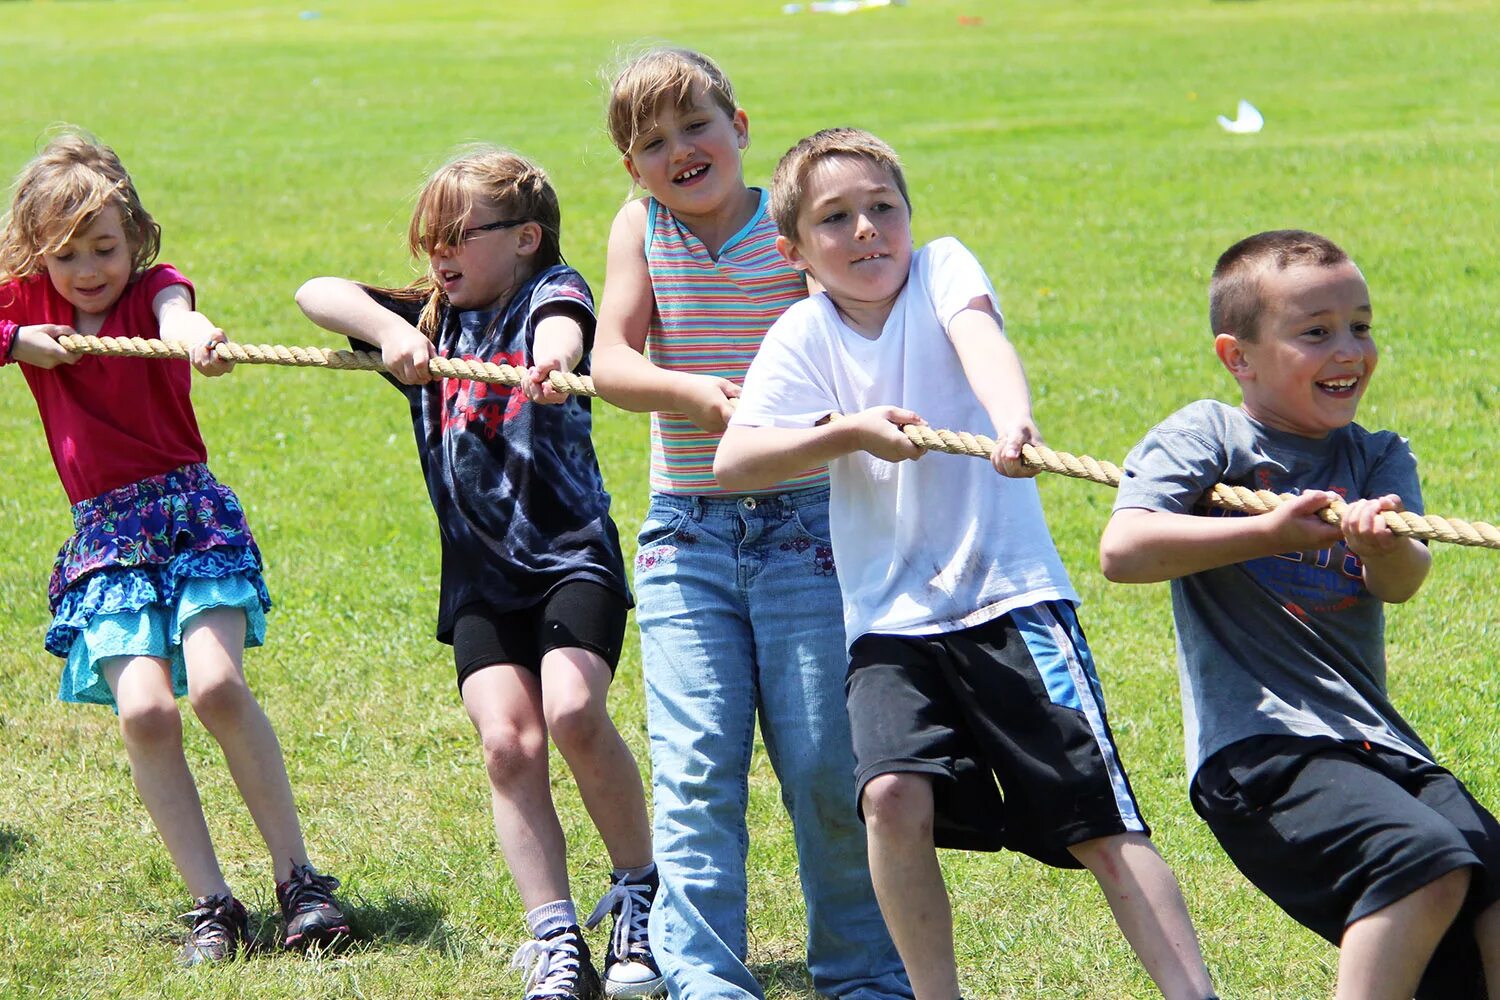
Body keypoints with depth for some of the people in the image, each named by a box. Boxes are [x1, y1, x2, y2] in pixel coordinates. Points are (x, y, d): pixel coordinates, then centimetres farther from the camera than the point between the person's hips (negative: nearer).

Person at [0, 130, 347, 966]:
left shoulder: (153, 288, -1)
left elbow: (177, 313, -26)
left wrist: (197, 335, -50)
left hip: (192, 512, -2)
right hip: (106, 537, 2)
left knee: (217, 683, -22)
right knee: (144, 709, -16)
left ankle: (299, 875, -8)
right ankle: (213, 903, -7)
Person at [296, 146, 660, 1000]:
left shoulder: (552, 291, 2)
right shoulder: (432, 321, 16)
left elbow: (564, 329, -23)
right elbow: (319, 294, 6)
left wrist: (552, 363, -48)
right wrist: (392, 335, -13)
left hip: (571, 552, -4)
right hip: (481, 571, 4)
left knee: (573, 710, -24)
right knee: (507, 742, -12)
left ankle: (642, 893, -3)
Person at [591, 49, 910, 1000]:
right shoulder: (641, 231, 5)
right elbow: (612, 364, -5)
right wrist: (693, 392, -24)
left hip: (803, 520, -2)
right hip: (686, 532, 2)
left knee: (829, 765, 0)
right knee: (696, 769, -6)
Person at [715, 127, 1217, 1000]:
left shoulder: (941, 271, 0)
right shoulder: (804, 335, 5)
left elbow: (980, 338, -23)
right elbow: (733, 462, -5)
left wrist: (1013, 417, -44)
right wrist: (849, 430, -18)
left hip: (1011, 597, -2)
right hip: (890, 621, 2)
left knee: (1101, 821, -7)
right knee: (894, 796, -20)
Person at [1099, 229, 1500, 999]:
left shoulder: (1380, 460, 14)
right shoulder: (1208, 437, 2)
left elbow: (1400, 582, -5)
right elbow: (1122, 551, -14)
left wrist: (1384, 543, -29)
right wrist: (1271, 533, -17)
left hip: (1376, 742, 6)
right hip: (1257, 747, -6)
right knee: (1425, 862, -28)